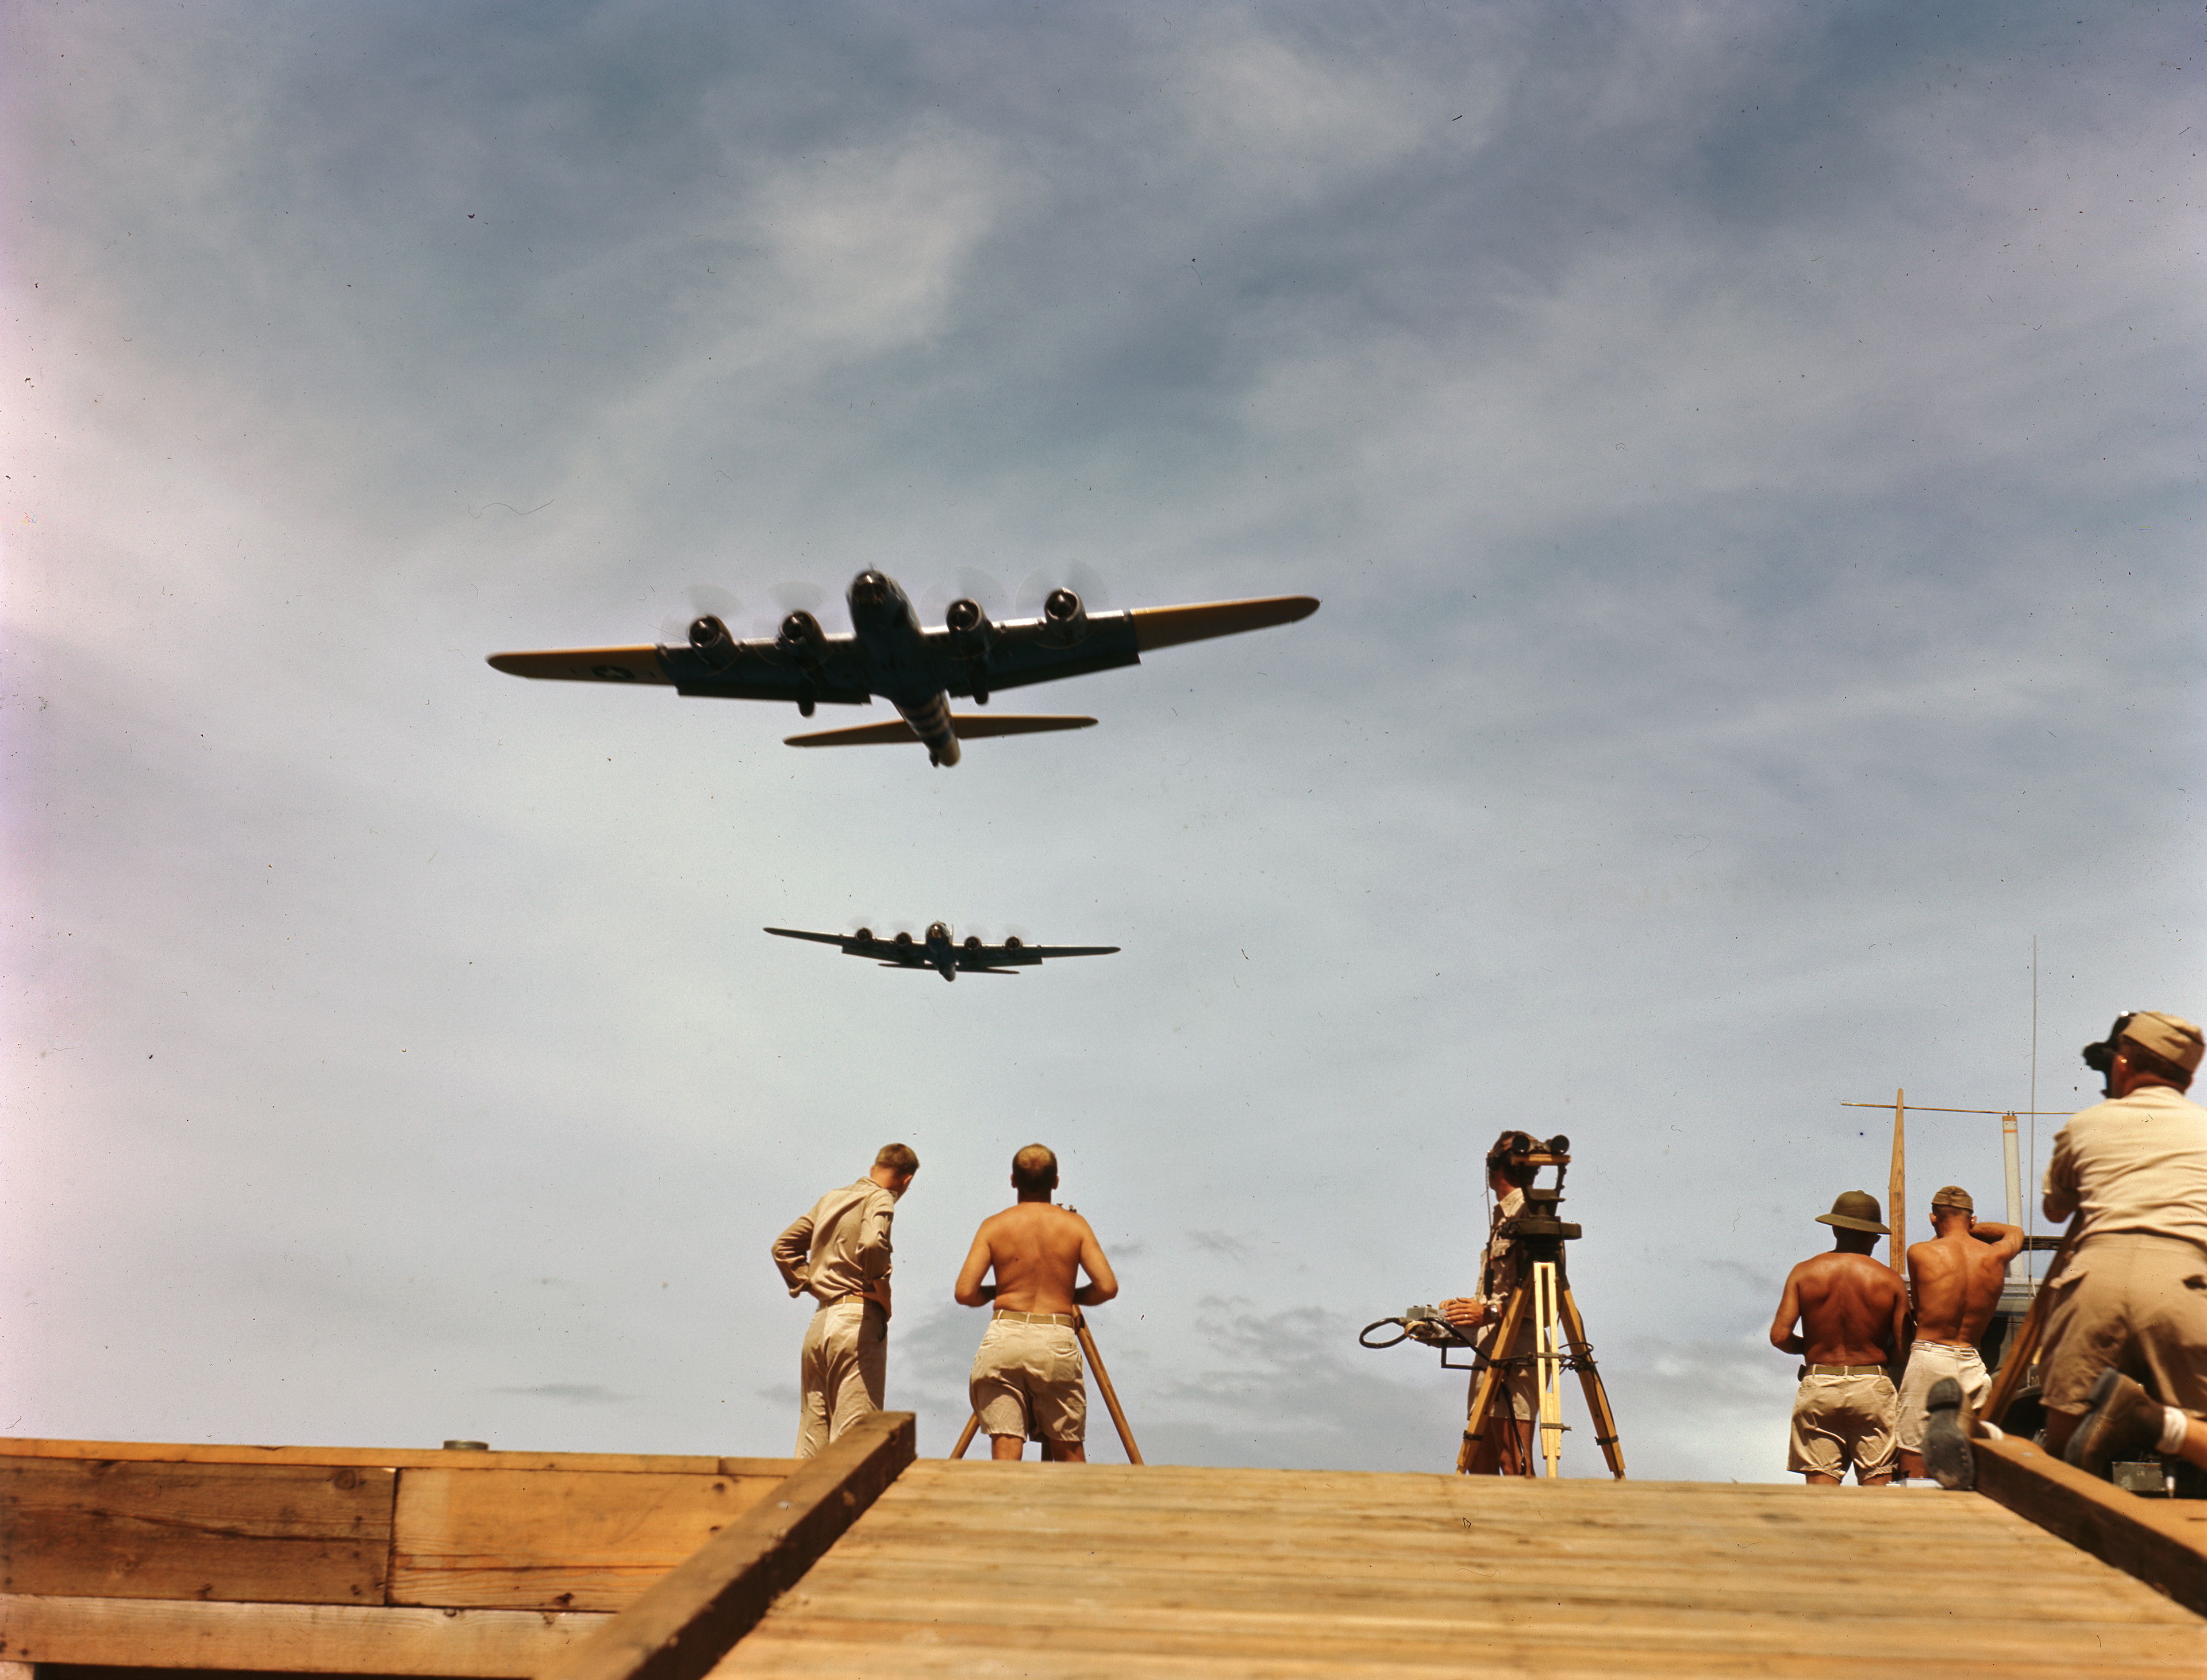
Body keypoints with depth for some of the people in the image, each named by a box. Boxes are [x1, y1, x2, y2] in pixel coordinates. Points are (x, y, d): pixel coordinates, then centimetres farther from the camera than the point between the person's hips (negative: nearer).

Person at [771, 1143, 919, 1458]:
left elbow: (784, 1246, 23)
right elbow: (872, 1244, -26)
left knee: (813, 1436, 11)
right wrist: (882, 1290, -12)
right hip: (858, 1320, -8)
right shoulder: (879, 1199, -5)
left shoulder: (831, 1198, 19)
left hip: (818, 1322, 8)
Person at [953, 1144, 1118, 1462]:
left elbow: (965, 1292, -2)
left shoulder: (994, 1226, 4)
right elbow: (1107, 1286, -1)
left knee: (1005, 1448, -2)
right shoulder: (1074, 1225, 5)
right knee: (1069, 1450, 11)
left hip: (1004, 1339, 0)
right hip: (1058, 1341, 0)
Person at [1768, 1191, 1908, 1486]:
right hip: (1872, 1387, -1)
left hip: (1818, 1385, 1)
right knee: (1876, 1481, 4)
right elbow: (1903, 1349, -4)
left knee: (1820, 1482, 1)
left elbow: (1779, 1336, -6)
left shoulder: (1804, 1272, -1)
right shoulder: (1889, 1280, -3)